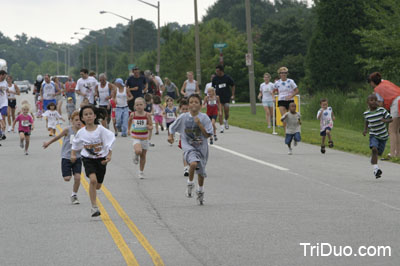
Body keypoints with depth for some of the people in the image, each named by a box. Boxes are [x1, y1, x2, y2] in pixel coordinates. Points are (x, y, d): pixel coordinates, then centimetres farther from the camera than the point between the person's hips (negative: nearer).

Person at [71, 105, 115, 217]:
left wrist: (109, 156, -22)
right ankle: (94, 207, -19)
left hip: (101, 159, 1)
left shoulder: (101, 130, -13)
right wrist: (73, 155, 1)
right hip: (88, 159, -1)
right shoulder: (81, 132, -6)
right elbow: (75, 145, 12)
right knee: (93, 179, -24)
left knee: (98, 185, 11)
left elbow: (109, 144, -10)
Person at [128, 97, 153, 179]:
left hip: (144, 137, 1)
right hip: (136, 137, -1)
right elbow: (129, 122, 15)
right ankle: (136, 156, 10)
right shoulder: (133, 115, -7)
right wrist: (129, 129, 15)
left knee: (143, 155, 9)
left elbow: (151, 125, -2)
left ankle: (141, 172, 24)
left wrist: (149, 127, -23)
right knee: (138, 151, -28)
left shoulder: (147, 115, -8)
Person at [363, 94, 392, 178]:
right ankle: (376, 169, -26)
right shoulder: (366, 113, -6)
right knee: (374, 149, -24)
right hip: (373, 135, 0)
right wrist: (365, 130, -1)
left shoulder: (382, 110, -13)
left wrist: (385, 120, -32)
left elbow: (391, 119, -11)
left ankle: (372, 161, 45)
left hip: (383, 136, 0)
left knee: (379, 153, 10)